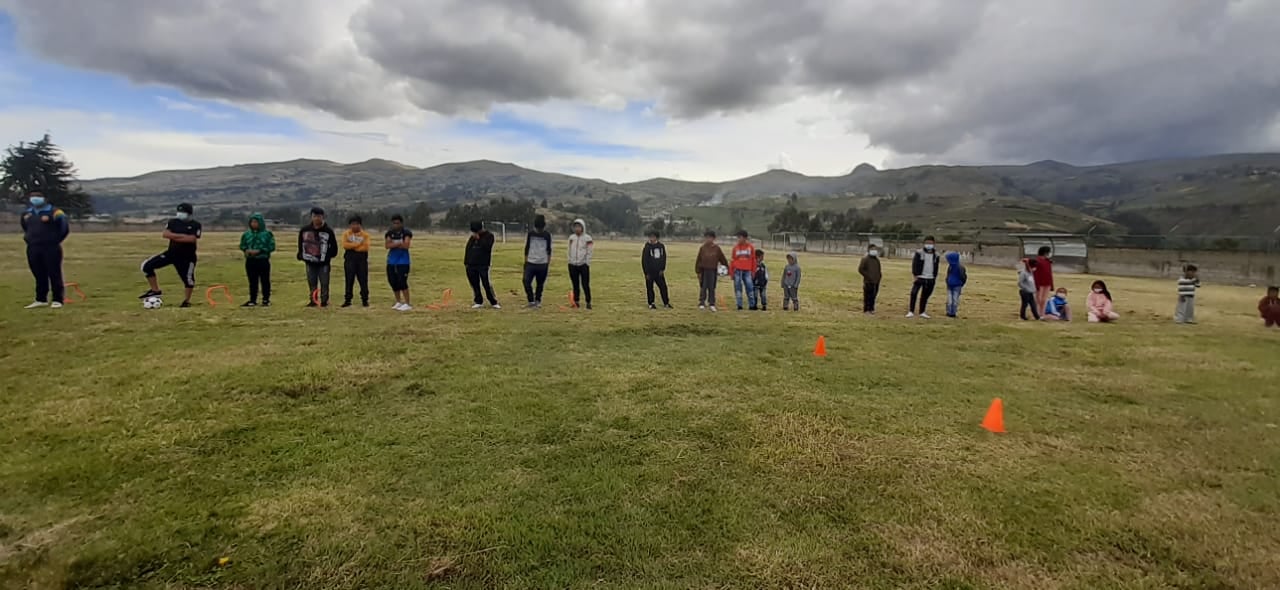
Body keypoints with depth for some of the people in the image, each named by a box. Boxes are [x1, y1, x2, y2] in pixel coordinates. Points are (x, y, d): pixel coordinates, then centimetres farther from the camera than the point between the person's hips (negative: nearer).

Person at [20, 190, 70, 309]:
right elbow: (25, 228, 32)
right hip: (32, 249, 6)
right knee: (39, 275, 10)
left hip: (51, 248, -6)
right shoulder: (26, 213, 15)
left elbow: (65, 227, -8)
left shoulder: (53, 212, -6)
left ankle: (58, 300, 0)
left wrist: (55, 240, -4)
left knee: (54, 274, -4)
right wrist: (28, 238, 18)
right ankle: (41, 299, 17)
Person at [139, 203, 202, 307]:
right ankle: (155, 290, 5)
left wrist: (174, 237, -12)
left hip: (187, 256, -4)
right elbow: (166, 234, -8)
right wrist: (183, 236, -18)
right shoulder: (173, 222, 5)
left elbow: (192, 239, -20)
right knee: (147, 265, -6)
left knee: (188, 278, -2)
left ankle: (187, 300, 19)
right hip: (172, 253, 5)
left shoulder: (195, 225, -7)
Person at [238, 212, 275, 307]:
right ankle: (252, 300, 16)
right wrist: (246, 250, -8)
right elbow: (242, 245, 15)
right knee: (252, 281, 9)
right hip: (250, 261, 4)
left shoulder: (268, 234, -3)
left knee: (265, 281, 3)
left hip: (263, 261, -4)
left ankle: (266, 300, 11)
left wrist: (259, 251, -17)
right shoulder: (246, 234, 9)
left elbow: (272, 246, -7)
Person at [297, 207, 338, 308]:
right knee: (312, 283, 8)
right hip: (310, 262, 3)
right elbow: (300, 244, 16)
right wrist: (301, 255, 10)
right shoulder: (304, 230, 2)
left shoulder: (328, 231, -6)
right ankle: (313, 300, 16)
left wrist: (329, 257, -1)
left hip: (324, 262, -3)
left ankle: (324, 301, 9)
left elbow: (334, 246, 0)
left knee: (324, 283, 0)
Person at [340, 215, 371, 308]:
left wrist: (352, 246, -9)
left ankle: (365, 300, 10)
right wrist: (358, 244, -13)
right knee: (349, 280, 4)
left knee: (363, 280, 3)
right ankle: (347, 300, 10)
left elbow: (365, 247, -12)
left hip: (362, 259, -1)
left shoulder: (365, 234, 2)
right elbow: (345, 245, -10)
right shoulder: (346, 233, 6)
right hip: (349, 259, 1)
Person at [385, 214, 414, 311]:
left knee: (402, 282, -10)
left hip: (403, 261, -5)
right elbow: (387, 245, -6)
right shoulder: (390, 233, 7)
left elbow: (406, 245, -17)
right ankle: (398, 302, 25)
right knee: (393, 282, 10)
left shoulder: (406, 232, -5)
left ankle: (407, 304, -2)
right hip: (391, 261, 5)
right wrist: (399, 243, -17)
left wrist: (393, 244, -9)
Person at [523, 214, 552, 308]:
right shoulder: (530, 233, 2)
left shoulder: (547, 235, 0)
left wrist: (548, 262, 4)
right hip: (530, 263, 0)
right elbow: (527, 248, 9)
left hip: (542, 263, 0)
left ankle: (537, 301, 20)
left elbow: (549, 249, 7)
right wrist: (525, 261, 6)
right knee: (526, 282, -10)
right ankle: (531, 301, 2)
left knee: (540, 283, 5)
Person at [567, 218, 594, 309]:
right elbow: (570, 251, 13)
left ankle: (588, 302, 2)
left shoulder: (587, 238, -4)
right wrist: (570, 262, 7)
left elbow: (589, 252, -6)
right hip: (573, 265, 4)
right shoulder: (571, 238, 9)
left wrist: (587, 264, -11)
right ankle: (576, 302, 15)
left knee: (585, 284, -5)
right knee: (575, 285, 8)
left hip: (583, 265, -4)